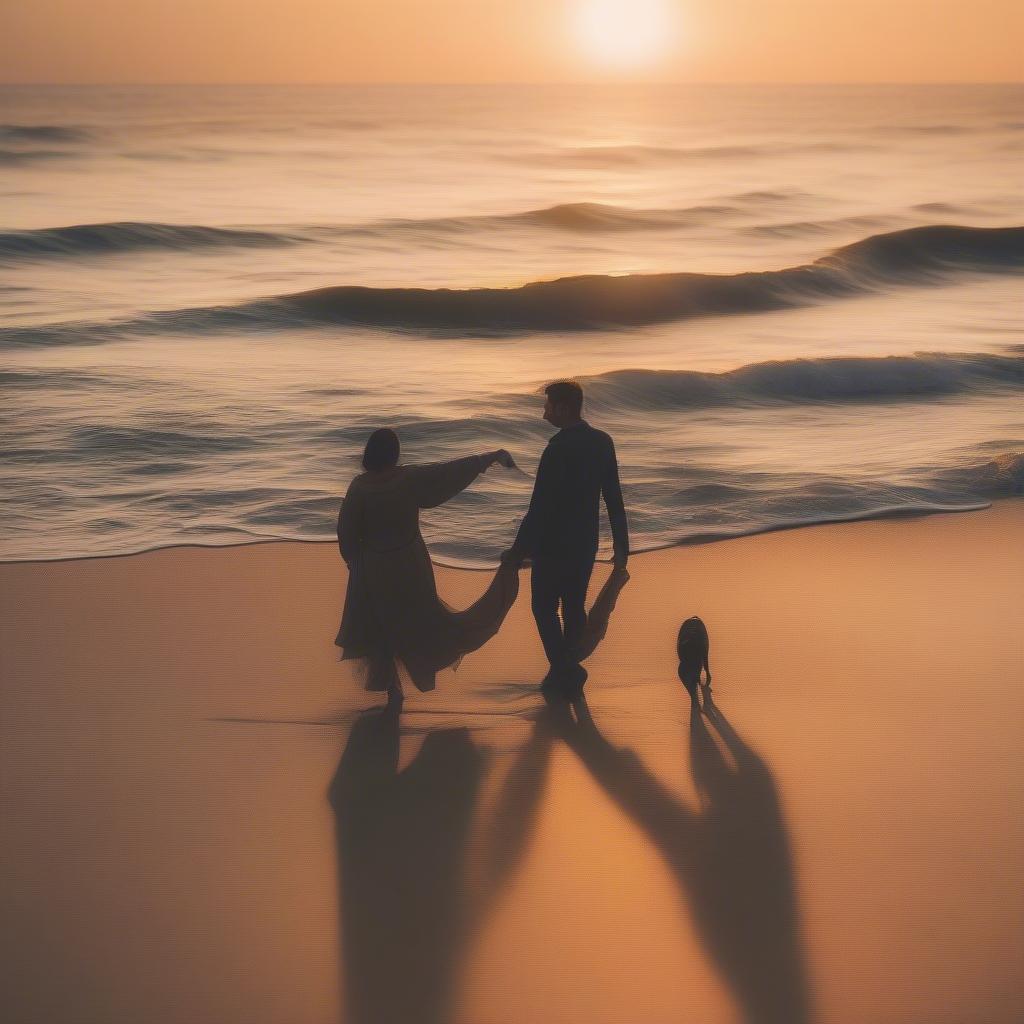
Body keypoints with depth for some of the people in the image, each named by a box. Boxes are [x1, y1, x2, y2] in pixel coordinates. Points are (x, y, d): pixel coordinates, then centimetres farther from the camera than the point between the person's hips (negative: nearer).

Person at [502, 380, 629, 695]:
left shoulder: (559, 449, -23)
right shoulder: (602, 442, -1)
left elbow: (540, 506, -21)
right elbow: (614, 498, 5)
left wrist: (519, 550, -12)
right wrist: (621, 546, 13)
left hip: (554, 545, -7)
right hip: (586, 544, 7)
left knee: (544, 608, 9)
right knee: (575, 607, 17)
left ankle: (563, 671, 7)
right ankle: (569, 671, 27)